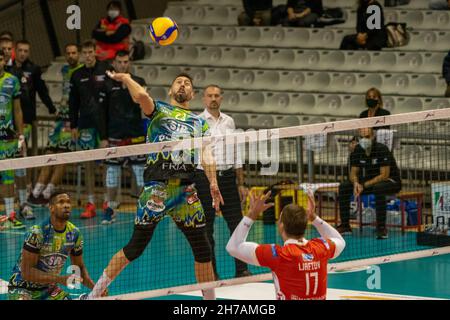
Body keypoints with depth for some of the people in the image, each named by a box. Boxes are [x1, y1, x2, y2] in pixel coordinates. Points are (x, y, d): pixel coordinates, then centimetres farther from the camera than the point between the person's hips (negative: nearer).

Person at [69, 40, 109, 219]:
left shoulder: (106, 71, -1)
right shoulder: (77, 76, 9)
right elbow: (73, 103, 13)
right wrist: (73, 125, 7)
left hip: (105, 123, -3)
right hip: (86, 125, 3)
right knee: (88, 164, 2)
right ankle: (90, 204, 4)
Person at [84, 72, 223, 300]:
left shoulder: (199, 122, 21)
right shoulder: (159, 109, 11)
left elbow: (206, 154, 8)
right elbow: (141, 96, -12)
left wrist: (213, 184, -6)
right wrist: (126, 78, 4)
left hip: (186, 188, 4)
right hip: (157, 185, -4)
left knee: (202, 247, 3)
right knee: (136, 247, -4)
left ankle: (210, 300, 16)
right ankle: (95, 293, 5)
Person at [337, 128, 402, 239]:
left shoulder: (381, 150, -22)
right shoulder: (357, 150, -4)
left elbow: (384, 175, -25)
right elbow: (353, 173, 2)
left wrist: (364, 185, -30)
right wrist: (356, 183, -23)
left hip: (391, 181, -6)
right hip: (370, 181, 7)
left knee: (378, 188, -41)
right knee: (343, 187, -10)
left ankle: (381, 227, -33)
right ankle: (345, 225, -3)